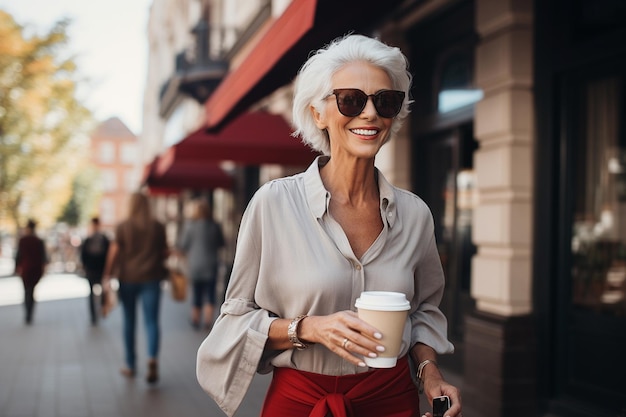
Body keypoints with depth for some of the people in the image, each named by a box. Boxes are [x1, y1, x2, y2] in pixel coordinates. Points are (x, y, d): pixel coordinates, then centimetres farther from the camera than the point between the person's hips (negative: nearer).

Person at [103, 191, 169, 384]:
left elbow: (114, 252, -7)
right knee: (151, 320, -2)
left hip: (128, 278, 0)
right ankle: (153, 357, -27)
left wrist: (107, 276, 0)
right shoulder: (158, 227, 0)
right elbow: (165, 252, 3)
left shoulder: (123, 227, -4)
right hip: (151, 278, 0)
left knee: (129, 321, 12)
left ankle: (130, 365, 21)